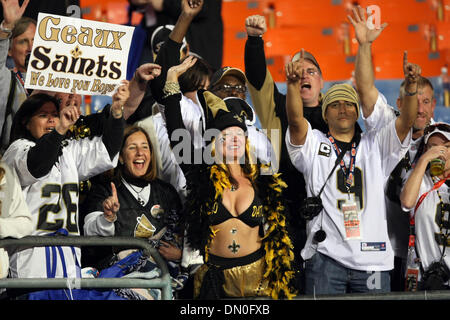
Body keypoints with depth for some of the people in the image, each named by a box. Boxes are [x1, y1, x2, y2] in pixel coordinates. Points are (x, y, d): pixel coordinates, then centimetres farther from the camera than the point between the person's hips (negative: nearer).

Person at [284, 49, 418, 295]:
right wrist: (293, 84, -26)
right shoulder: (314, 144, 11)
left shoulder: (375, 145, 15)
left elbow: (406, 120, 1)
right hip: (326, 256, -2)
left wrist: (411, 86, -18)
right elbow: (295, 119, -8)